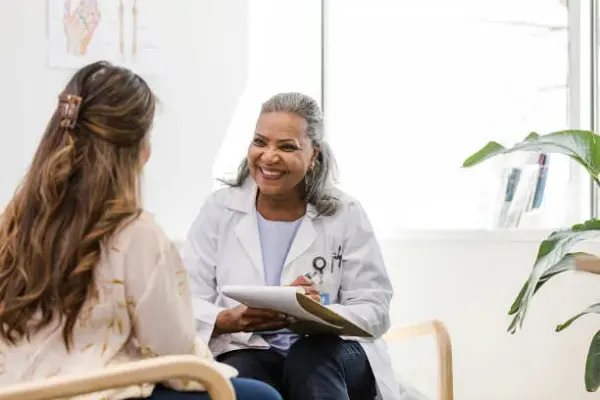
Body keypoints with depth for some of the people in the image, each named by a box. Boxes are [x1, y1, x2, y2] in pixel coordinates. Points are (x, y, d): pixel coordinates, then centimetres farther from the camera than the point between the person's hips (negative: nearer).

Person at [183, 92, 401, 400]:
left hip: (330, 357, 1)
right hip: (247, 353, 0)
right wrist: (230, 321, -23)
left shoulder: (345, 214, 2)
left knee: (311, 355, -34)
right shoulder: (220, 208, 4)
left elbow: (374, 311, -2)